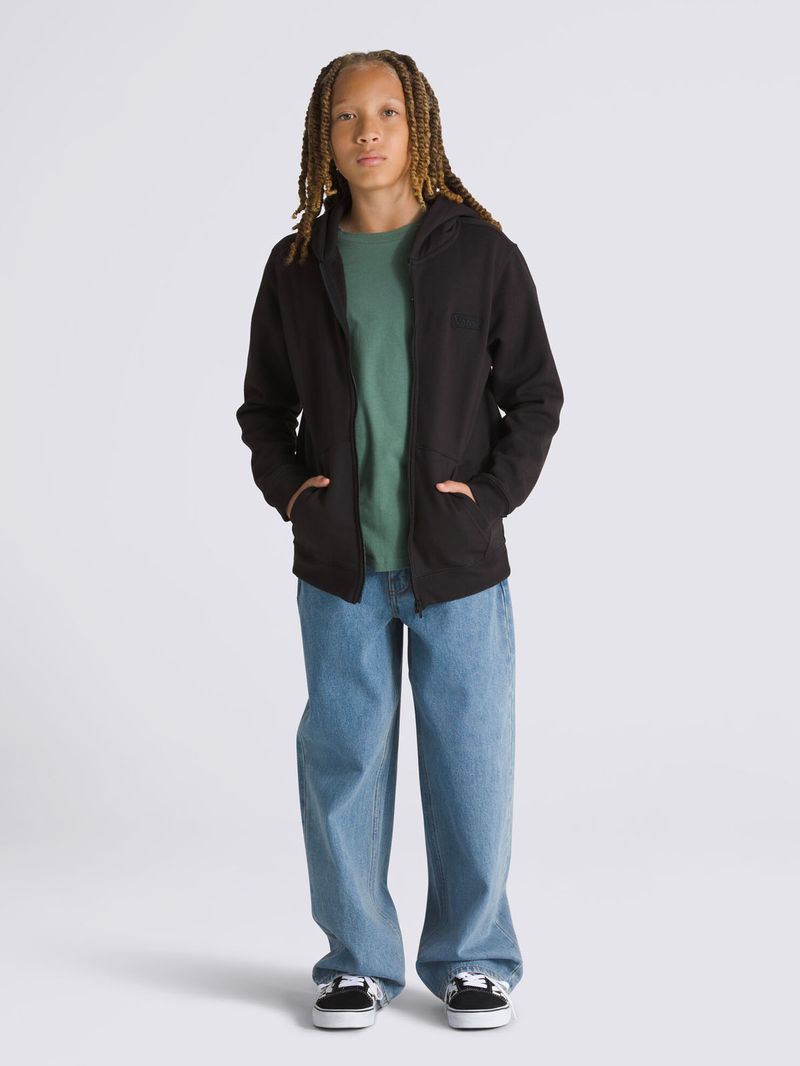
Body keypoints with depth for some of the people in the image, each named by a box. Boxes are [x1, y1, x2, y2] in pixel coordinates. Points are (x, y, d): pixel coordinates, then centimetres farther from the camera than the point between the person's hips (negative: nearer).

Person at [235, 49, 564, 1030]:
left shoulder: (480, 253, 1)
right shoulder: (296, 267, 7)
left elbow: (534, 397, 5)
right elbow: (264, 406, 15)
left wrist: (490, 493, -6)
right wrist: (289, 489, -1)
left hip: (459, 560, -1)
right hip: (340, 564, 2)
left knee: (470, 762, 4)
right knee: (343, 758, 6)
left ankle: (471, 958, 20)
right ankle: (358, 959, 21)